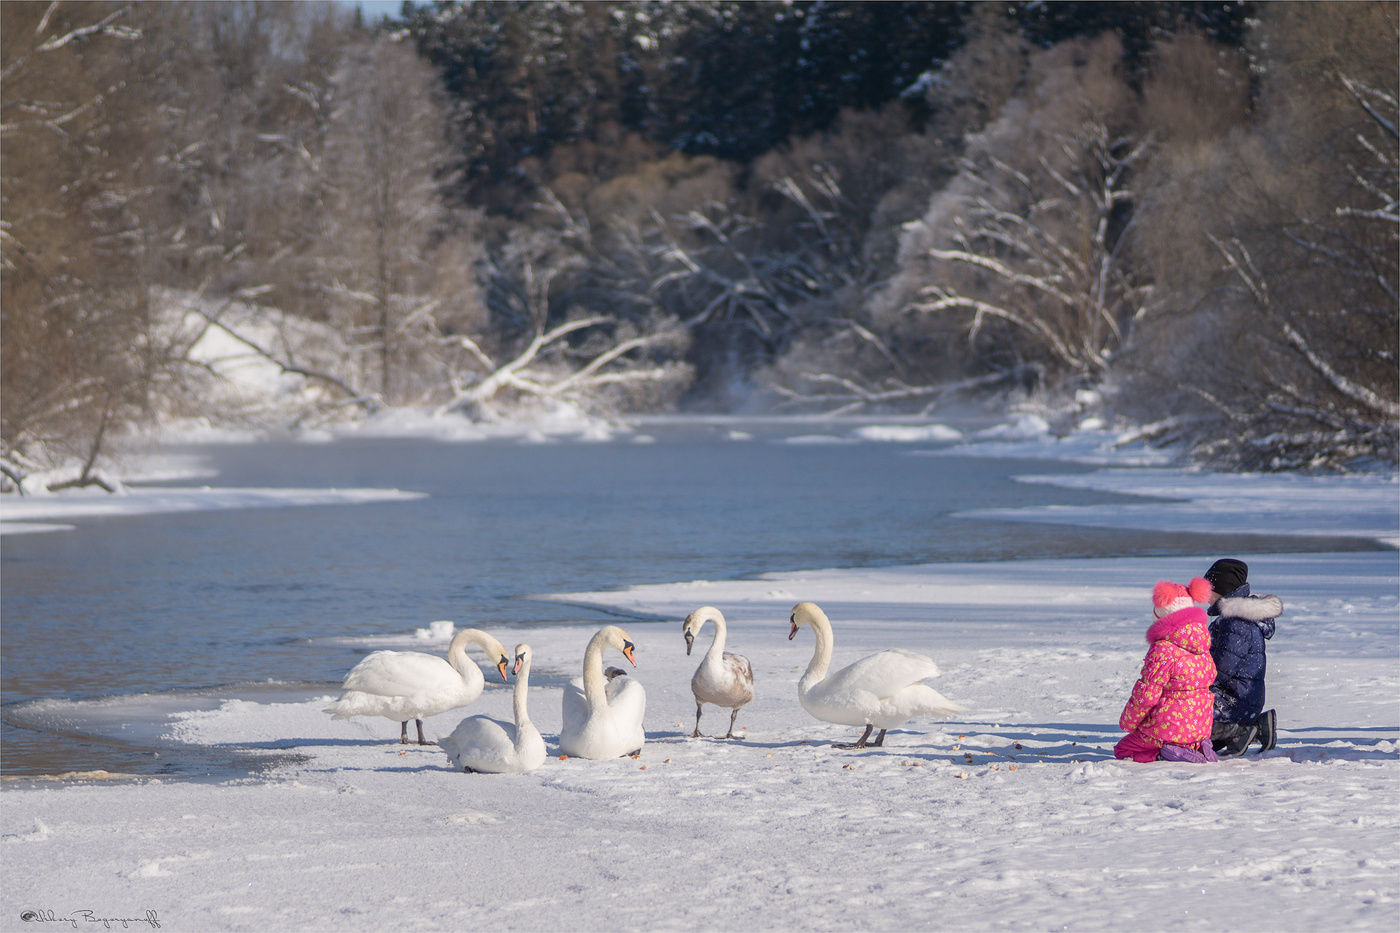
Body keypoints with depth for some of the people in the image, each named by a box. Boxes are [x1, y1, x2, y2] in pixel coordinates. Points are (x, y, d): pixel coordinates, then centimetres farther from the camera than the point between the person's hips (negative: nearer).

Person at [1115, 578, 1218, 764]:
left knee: (1122, 749, 13)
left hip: (1167, 728, -7)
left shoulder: (1163, 650, -20)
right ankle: (1197, 747, 5)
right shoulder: (1203, 649, 4)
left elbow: (1147, 694, -19)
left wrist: (1127, 722, -2)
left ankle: (1167, 753, -12)